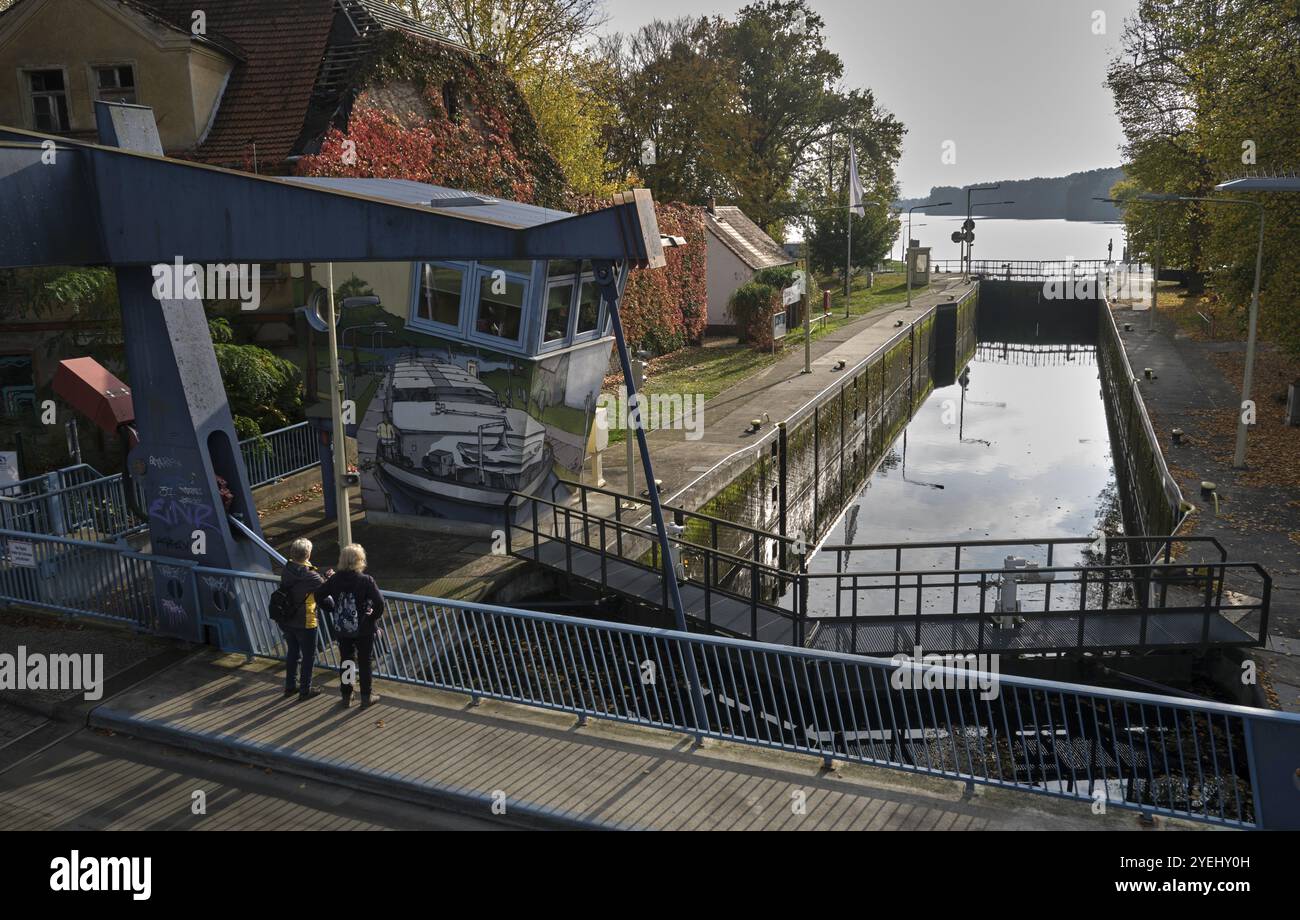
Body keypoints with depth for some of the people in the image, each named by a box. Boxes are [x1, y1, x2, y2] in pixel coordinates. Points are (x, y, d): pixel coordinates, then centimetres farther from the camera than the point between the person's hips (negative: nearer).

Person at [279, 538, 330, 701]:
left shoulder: (286, 569, -6)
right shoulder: (310, 576, -26)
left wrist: (322, 576, 2)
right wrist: (329, 577, 4)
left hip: (286, 621, 7)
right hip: (305, 623, -6)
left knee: (292, 652, 22)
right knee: (308, 656, 10)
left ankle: (290, 686, 34)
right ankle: (305, 690, 20)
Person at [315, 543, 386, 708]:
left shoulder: (335, 579, -7)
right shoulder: (366, 580, -18)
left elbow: (319, 596, 0)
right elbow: (379, 602, -26)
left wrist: (334, 608, 10)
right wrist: (374, 617, -8)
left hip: (341, 629, 3)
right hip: (363, 629, -3)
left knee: (345, 661, 19)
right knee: (364, 663, 12)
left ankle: (346, 695, 28)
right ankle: (367, 697, 21)